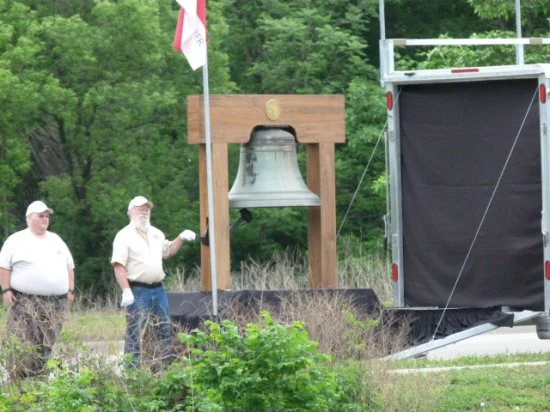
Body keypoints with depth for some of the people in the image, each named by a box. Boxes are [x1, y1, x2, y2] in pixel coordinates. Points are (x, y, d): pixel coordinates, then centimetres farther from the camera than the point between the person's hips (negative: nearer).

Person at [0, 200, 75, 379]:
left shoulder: (56, 240, 18)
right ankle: (18, 381, -12)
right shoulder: (16, 240, 3)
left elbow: (69, 267, 22)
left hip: (55, 303, 5)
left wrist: (70, 290, 13)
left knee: (47, 346, 1)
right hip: (25, 303, -5)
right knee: (25, 346, -12)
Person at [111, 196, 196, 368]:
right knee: (134, 332, -8)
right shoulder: (125, 236, -6)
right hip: (137, 291, -7)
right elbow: (118, 266, -13)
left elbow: (168, 250, 33)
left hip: (158, 289, 7)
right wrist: (126, 291, -22)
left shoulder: (156, 234, 17)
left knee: (164, 329, 11)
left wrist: (181, 238, 15)